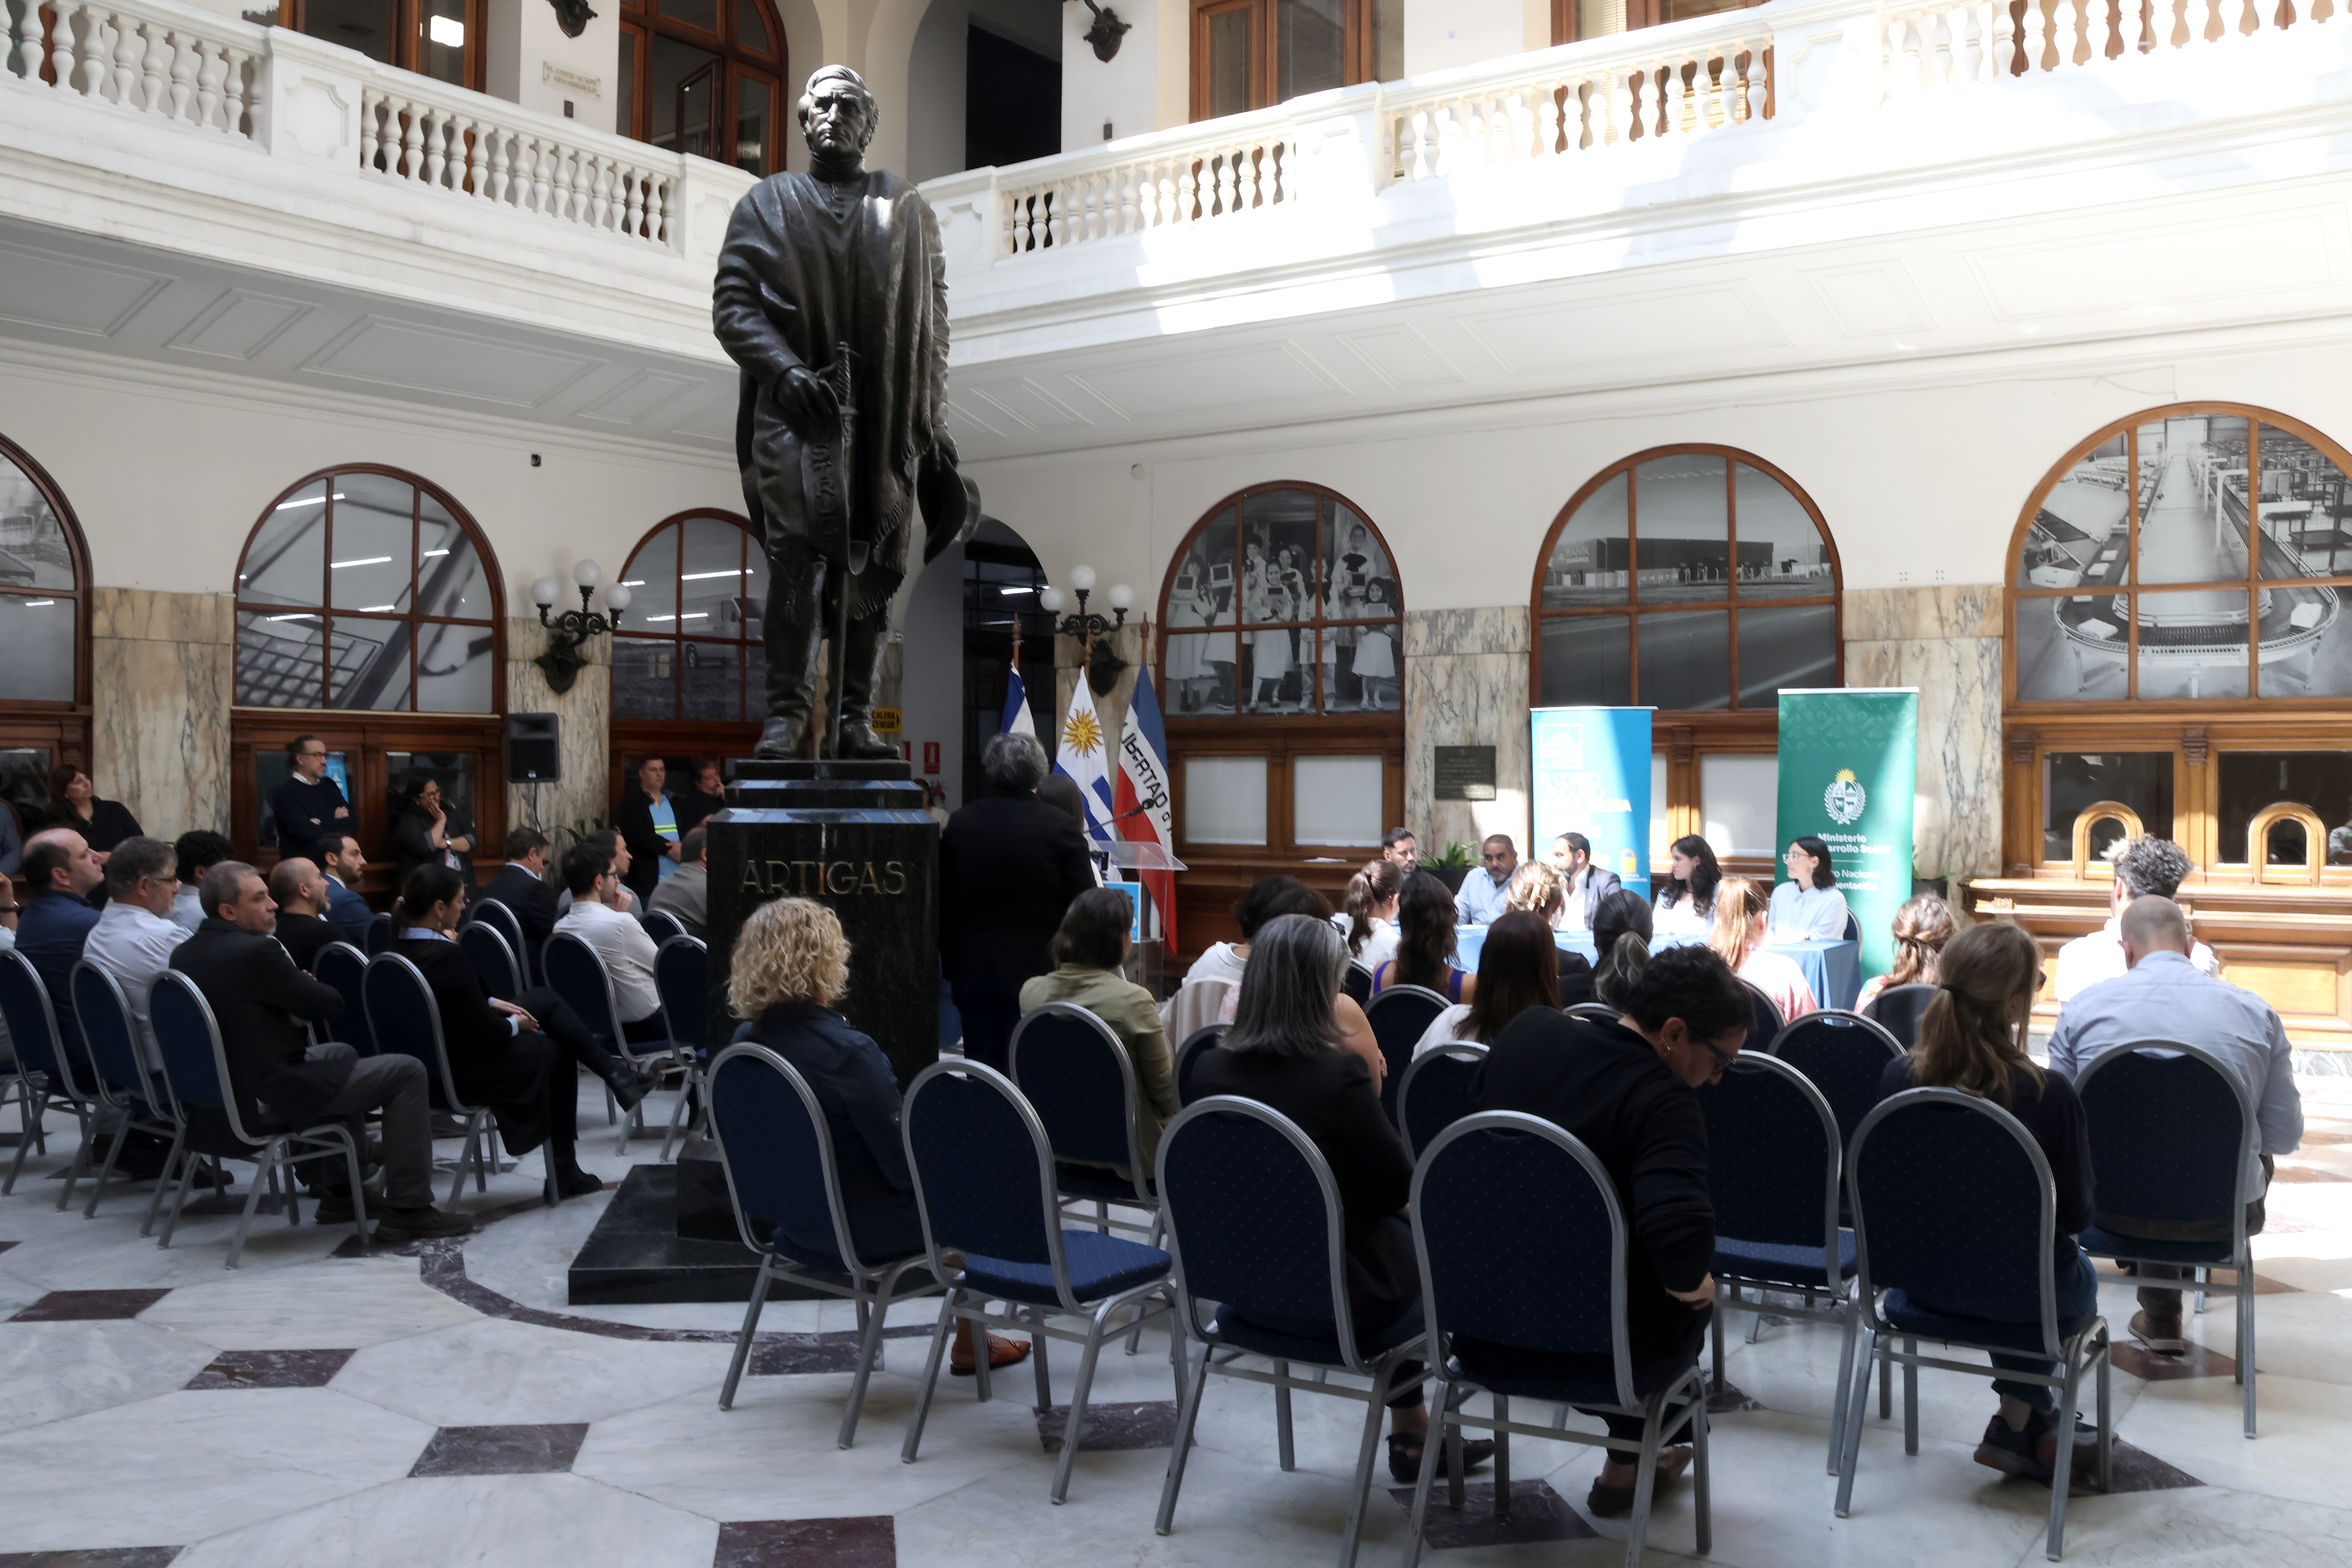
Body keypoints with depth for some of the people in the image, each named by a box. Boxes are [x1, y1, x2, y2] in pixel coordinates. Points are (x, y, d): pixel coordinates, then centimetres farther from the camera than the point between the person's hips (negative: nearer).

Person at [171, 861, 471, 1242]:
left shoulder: (183, 955, 6)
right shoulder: (256, 951, -22)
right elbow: (331, 1003, -14)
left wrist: (292, 1010, 6)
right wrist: (304, 998, 7)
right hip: (269, 1096, -10)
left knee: (341, 1054, 33)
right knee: (407, 1071, 0)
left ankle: (340, 1193, 34)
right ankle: (408, 1210, 1)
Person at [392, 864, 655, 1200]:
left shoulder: (399, 949, -3)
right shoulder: (448, 958, -30)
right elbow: (488, 1033, -24)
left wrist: (492, 1003, 5)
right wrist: (515, 1024, -5)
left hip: (428, 1065, 8)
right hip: (466, 1075, -8)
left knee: (547, 1000, 17)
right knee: (556, 1052, 20)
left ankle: (613, 1071, 22)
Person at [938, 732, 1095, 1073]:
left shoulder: (959, 825, 2)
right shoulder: (1061, 828, -8)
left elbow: (942, 903, 8)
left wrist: (950, 963, 17)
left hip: (973, 971, 3)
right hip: (1038, 969, -3)